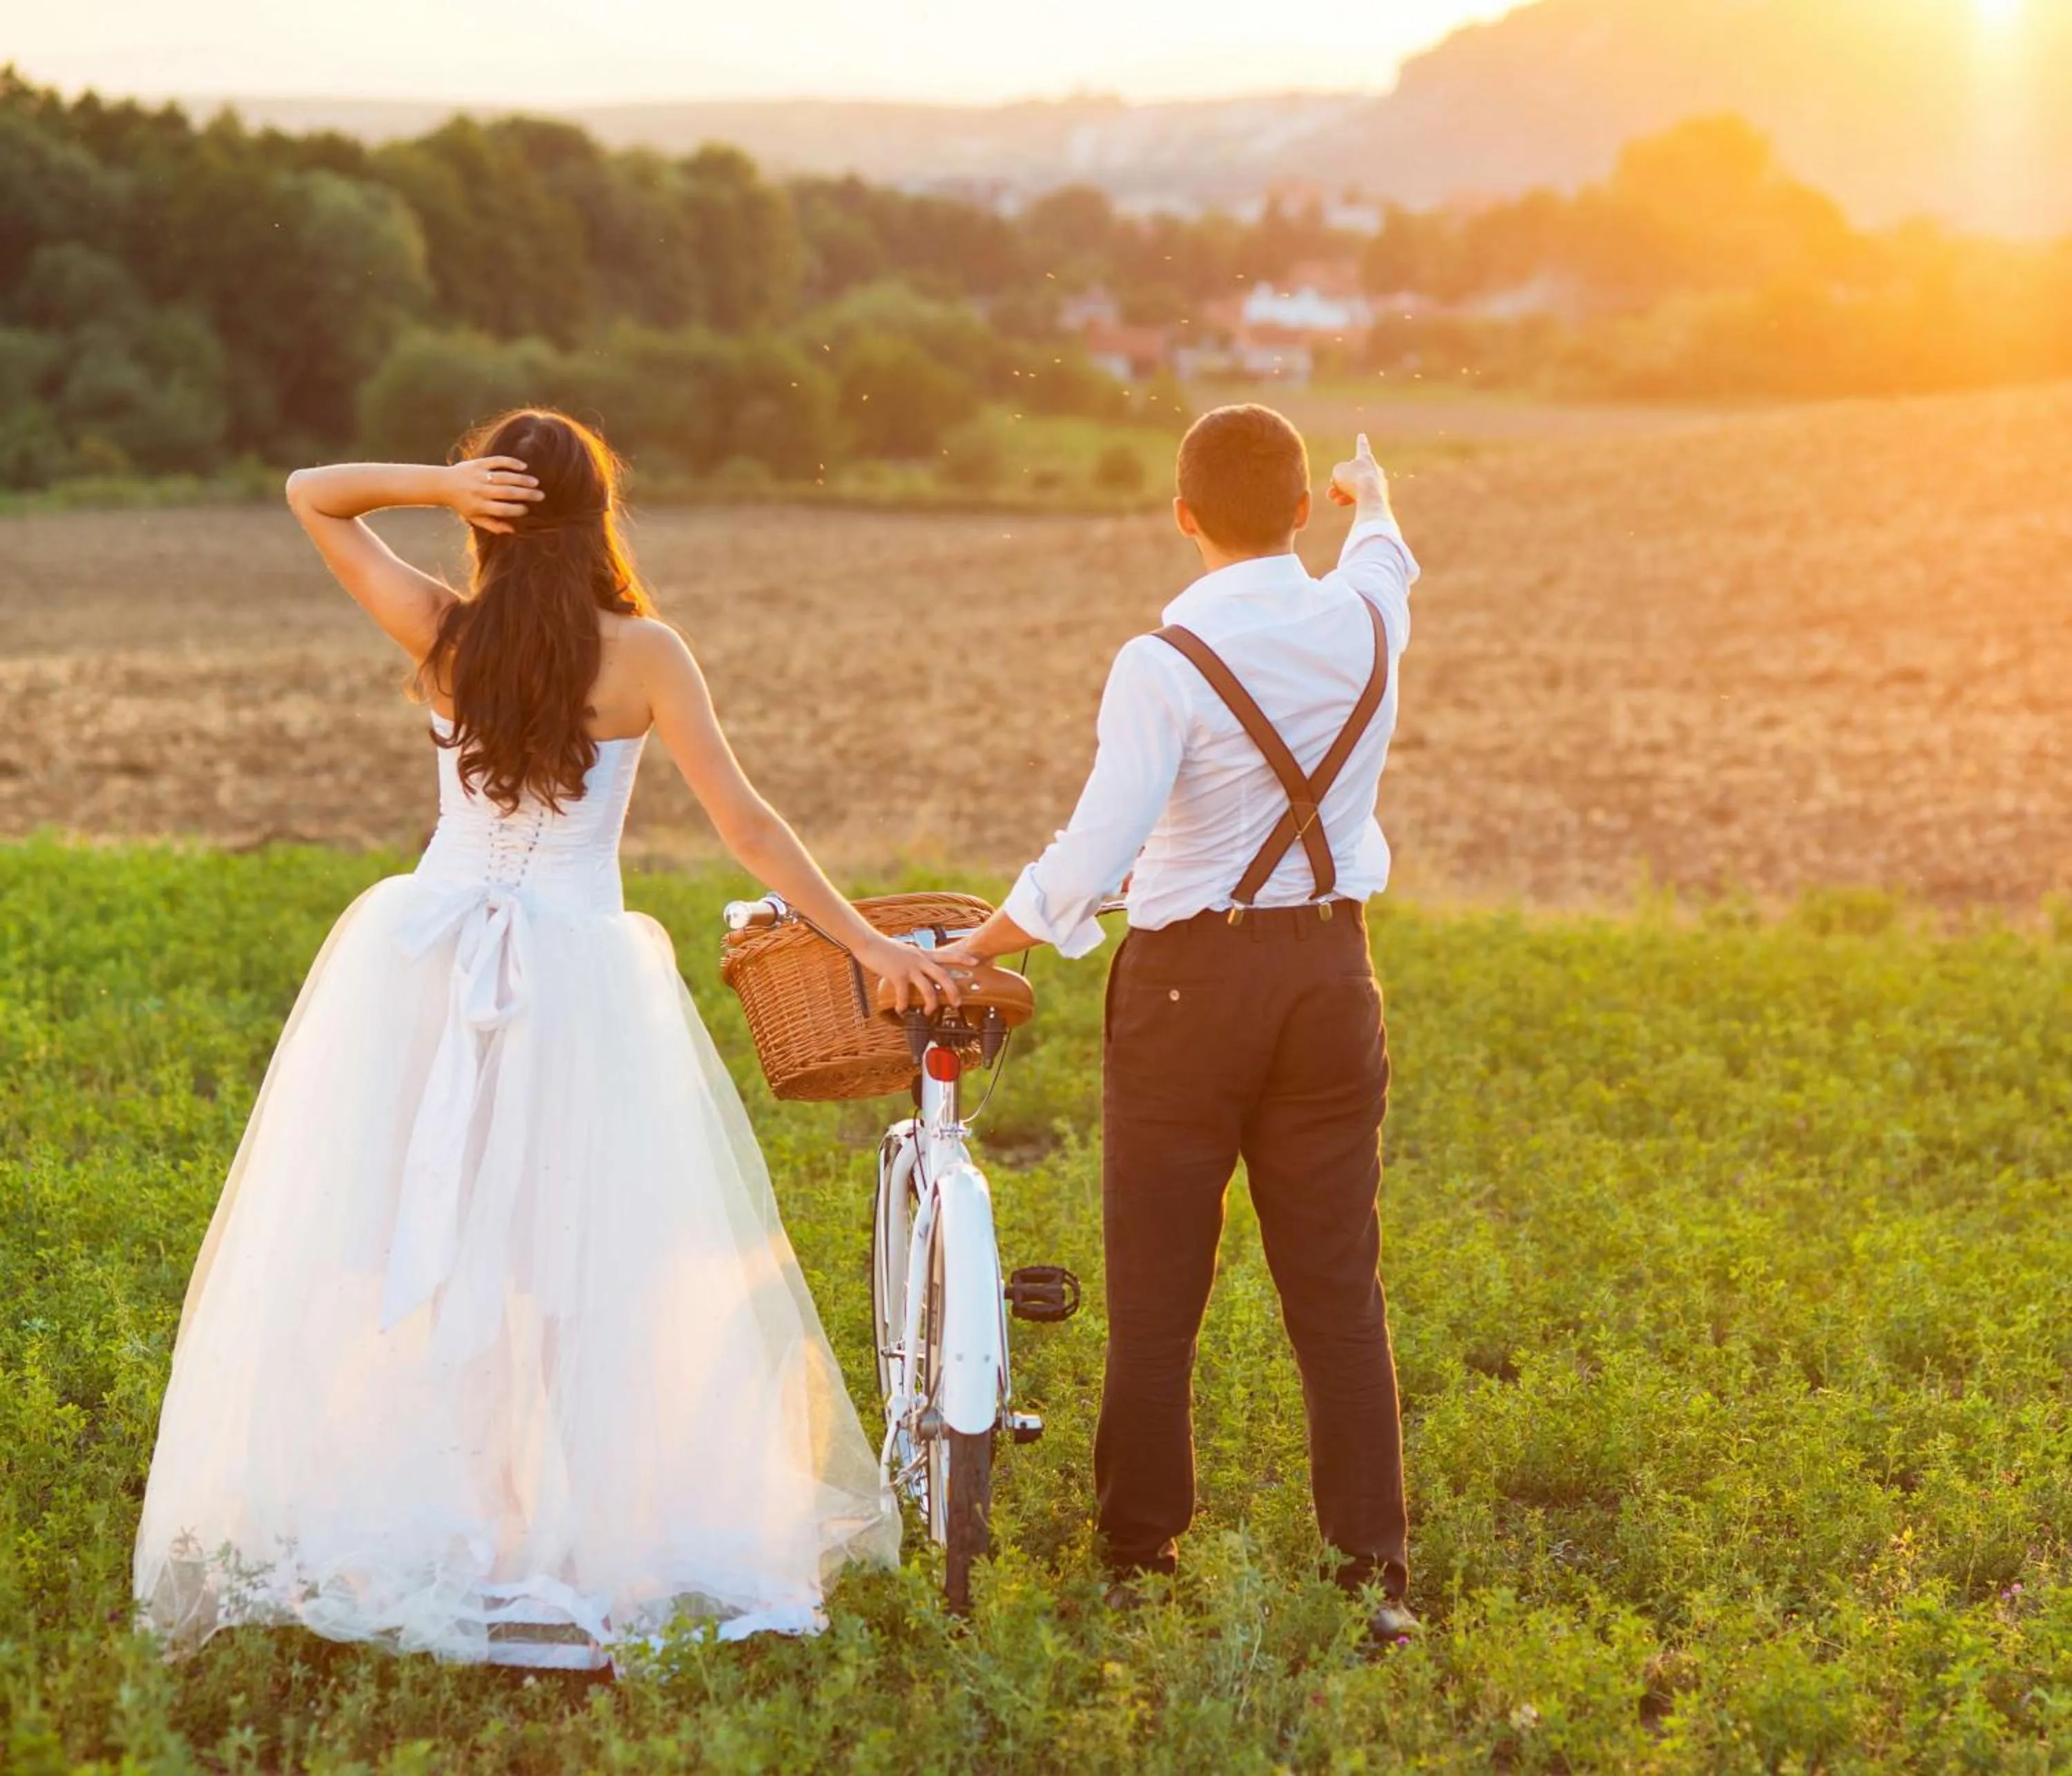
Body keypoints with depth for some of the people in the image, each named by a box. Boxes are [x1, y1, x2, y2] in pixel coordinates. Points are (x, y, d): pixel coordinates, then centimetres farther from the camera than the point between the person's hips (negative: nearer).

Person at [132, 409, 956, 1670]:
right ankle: (570, 1544, 7)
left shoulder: (445, 636, 0)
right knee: (572, 1260, 4)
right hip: (577, 973, -2)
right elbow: (747, 825, -8)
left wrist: (436, 483, -6)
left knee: (402, 1242, 9)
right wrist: (867, 942, -1)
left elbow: (310, 495, 11)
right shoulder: (642, 654, -6)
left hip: (424, 967, 3)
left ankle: (367, 1526, 16)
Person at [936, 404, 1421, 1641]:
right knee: (1339, 1284, 9)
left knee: (1158, 1293, 7)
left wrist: (966, 953, -12)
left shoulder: (1166, 666, -17)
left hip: (1191, 980, -4)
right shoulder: (1368, 621, 0)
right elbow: (1381, 554, 27)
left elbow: (1093, 855, -23)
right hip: (1332, 970, 4)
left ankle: (1142, 1559, 14)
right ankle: (1375, 1565, 9)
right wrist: (1374, 497, 49)